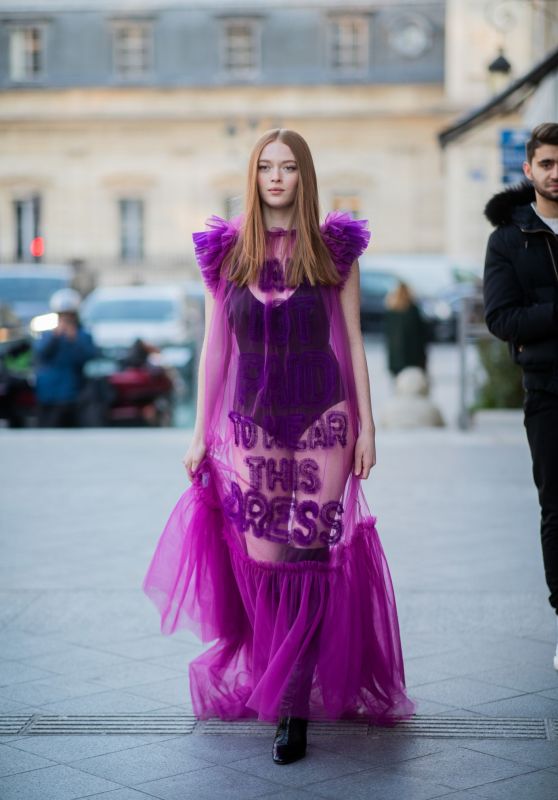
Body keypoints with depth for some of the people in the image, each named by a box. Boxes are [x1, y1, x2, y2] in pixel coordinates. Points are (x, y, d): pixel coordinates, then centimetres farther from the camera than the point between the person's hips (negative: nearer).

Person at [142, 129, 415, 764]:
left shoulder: (335, 248, 3)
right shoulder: (226, 252, 6)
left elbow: (352, 341, 5)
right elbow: (214, 346, 8)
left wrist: (366, 425, 1)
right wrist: (201, 434, 6)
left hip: (322, 421, -1)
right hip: (252, 423, 1)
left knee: (308, 555, -7)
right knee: (260, 558, 2)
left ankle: (294, 708, -2)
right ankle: (265, 681, 23)